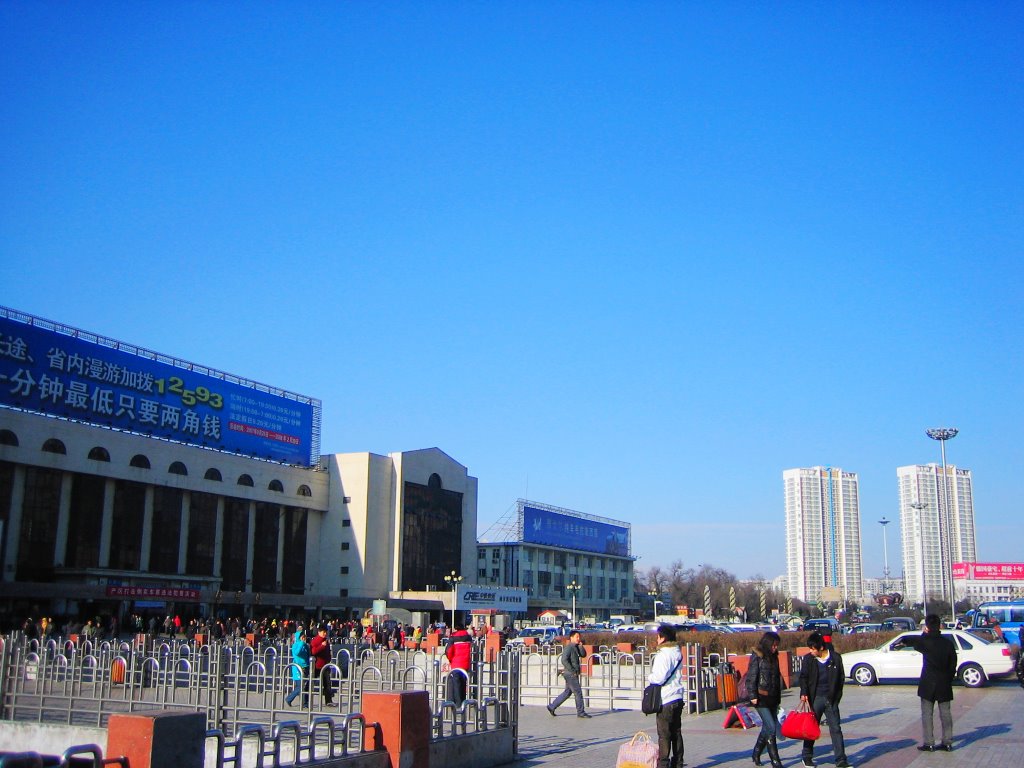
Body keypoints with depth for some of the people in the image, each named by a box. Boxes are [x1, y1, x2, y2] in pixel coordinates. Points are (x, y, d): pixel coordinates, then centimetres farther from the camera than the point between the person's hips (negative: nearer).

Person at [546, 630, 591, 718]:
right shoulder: (568, 647, -16)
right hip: (570, 674, -10)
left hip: (573, 674, 10)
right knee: (578, 692, -3)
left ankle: (551, 707, 19)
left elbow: (583, 655, 11)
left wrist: (580, 646, -4)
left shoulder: (576, 647, 15)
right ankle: (581, 712, 6)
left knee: (567, 692, 14)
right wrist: (572, 671, -22)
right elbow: (564, 660, -25)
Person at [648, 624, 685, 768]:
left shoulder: (663, 655, -18)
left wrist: (649, 677, -5)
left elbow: (659, 678, -25)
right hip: (678, 697, 9)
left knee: (664, 734, -2)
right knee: (676, 732, 14)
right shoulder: (678, 653, 10)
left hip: (665, 699, -8)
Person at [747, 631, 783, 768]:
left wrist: (778, 698, 19)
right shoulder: (757, 657, -9)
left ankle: (756, 754, 28)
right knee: (771, 728, -10)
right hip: (761, 698, -7)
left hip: (772, 698, 7)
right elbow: (751, 677, -11)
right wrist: (752, 695, -15)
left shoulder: (774, 657, 12)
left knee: (767, 727, 12)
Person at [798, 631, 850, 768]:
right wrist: (804, 693, -11)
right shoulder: (808, 659, -2)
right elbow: (803, 677, 3)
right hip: (815, 698, 0)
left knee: (836, 728, 0)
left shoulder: (836, 658, -3)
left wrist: (836, 696, 2)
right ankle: (807, 757, 19)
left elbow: (840, 678, 5)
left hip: (831, 699, 0)